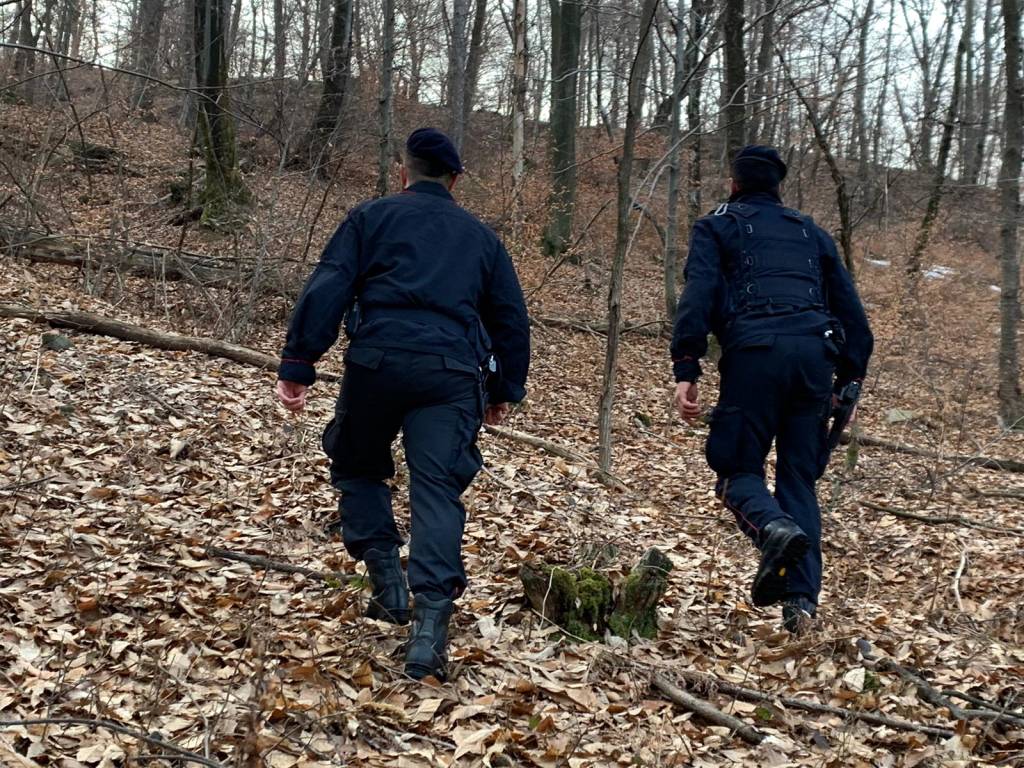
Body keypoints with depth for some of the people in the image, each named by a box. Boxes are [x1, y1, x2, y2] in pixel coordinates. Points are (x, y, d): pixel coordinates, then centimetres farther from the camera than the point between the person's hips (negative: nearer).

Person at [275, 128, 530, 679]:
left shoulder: (372, 217, 14)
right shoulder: (480, 236, 24)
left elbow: (326, 291, 1)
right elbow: (511, 318, 25)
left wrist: (296, 365, -1)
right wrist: (505, 390, 33)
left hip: (377, 360, -1)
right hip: (453, 374, 2)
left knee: (358, 467, 21)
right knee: (437, 491, -3)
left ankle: (388, 584, 13)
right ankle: (430, 624, -14)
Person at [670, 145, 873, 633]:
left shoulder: (717, 227, 16)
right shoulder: (810, 232, 28)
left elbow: (697, 297, -2)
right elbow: (850, 309, 22)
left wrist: (685, 370, -7)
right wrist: (850, 378, 22)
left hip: (755, 351, -4)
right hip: (815, 352, 4)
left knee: (737, 469, 7)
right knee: (800, 479, 10)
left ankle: (774, 528, -26)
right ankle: (801, 601, 0)